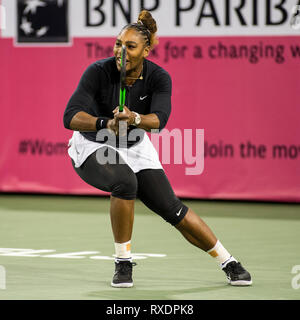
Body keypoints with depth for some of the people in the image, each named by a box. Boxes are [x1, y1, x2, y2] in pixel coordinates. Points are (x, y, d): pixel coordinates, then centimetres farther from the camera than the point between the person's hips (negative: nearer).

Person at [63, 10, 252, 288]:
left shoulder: (158, 78, -17)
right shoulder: (99, 72, -24)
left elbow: (159, 119, -32)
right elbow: (70, 117, -33)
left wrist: (134, 119, -54)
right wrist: (105, 124, -51)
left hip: (135, 148, 3)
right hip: (93, 147, -3)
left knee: (171, 207, -5)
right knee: (125, 182, -33)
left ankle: (228, 263, 11)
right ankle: (122, 263, -16)